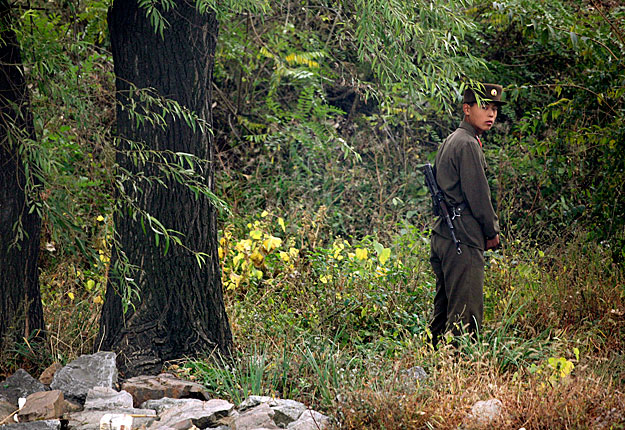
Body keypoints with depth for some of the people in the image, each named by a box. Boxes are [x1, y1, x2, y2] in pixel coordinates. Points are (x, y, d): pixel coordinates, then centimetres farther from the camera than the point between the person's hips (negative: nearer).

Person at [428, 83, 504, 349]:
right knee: (466, 316, -10)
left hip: (442, 236, 10)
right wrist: (493, 232, 0)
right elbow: (478, 195, -14)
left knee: (444, 311, 14)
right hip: (463, 241, -10)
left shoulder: (450, 142, 19)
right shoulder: (468, 145, -12)